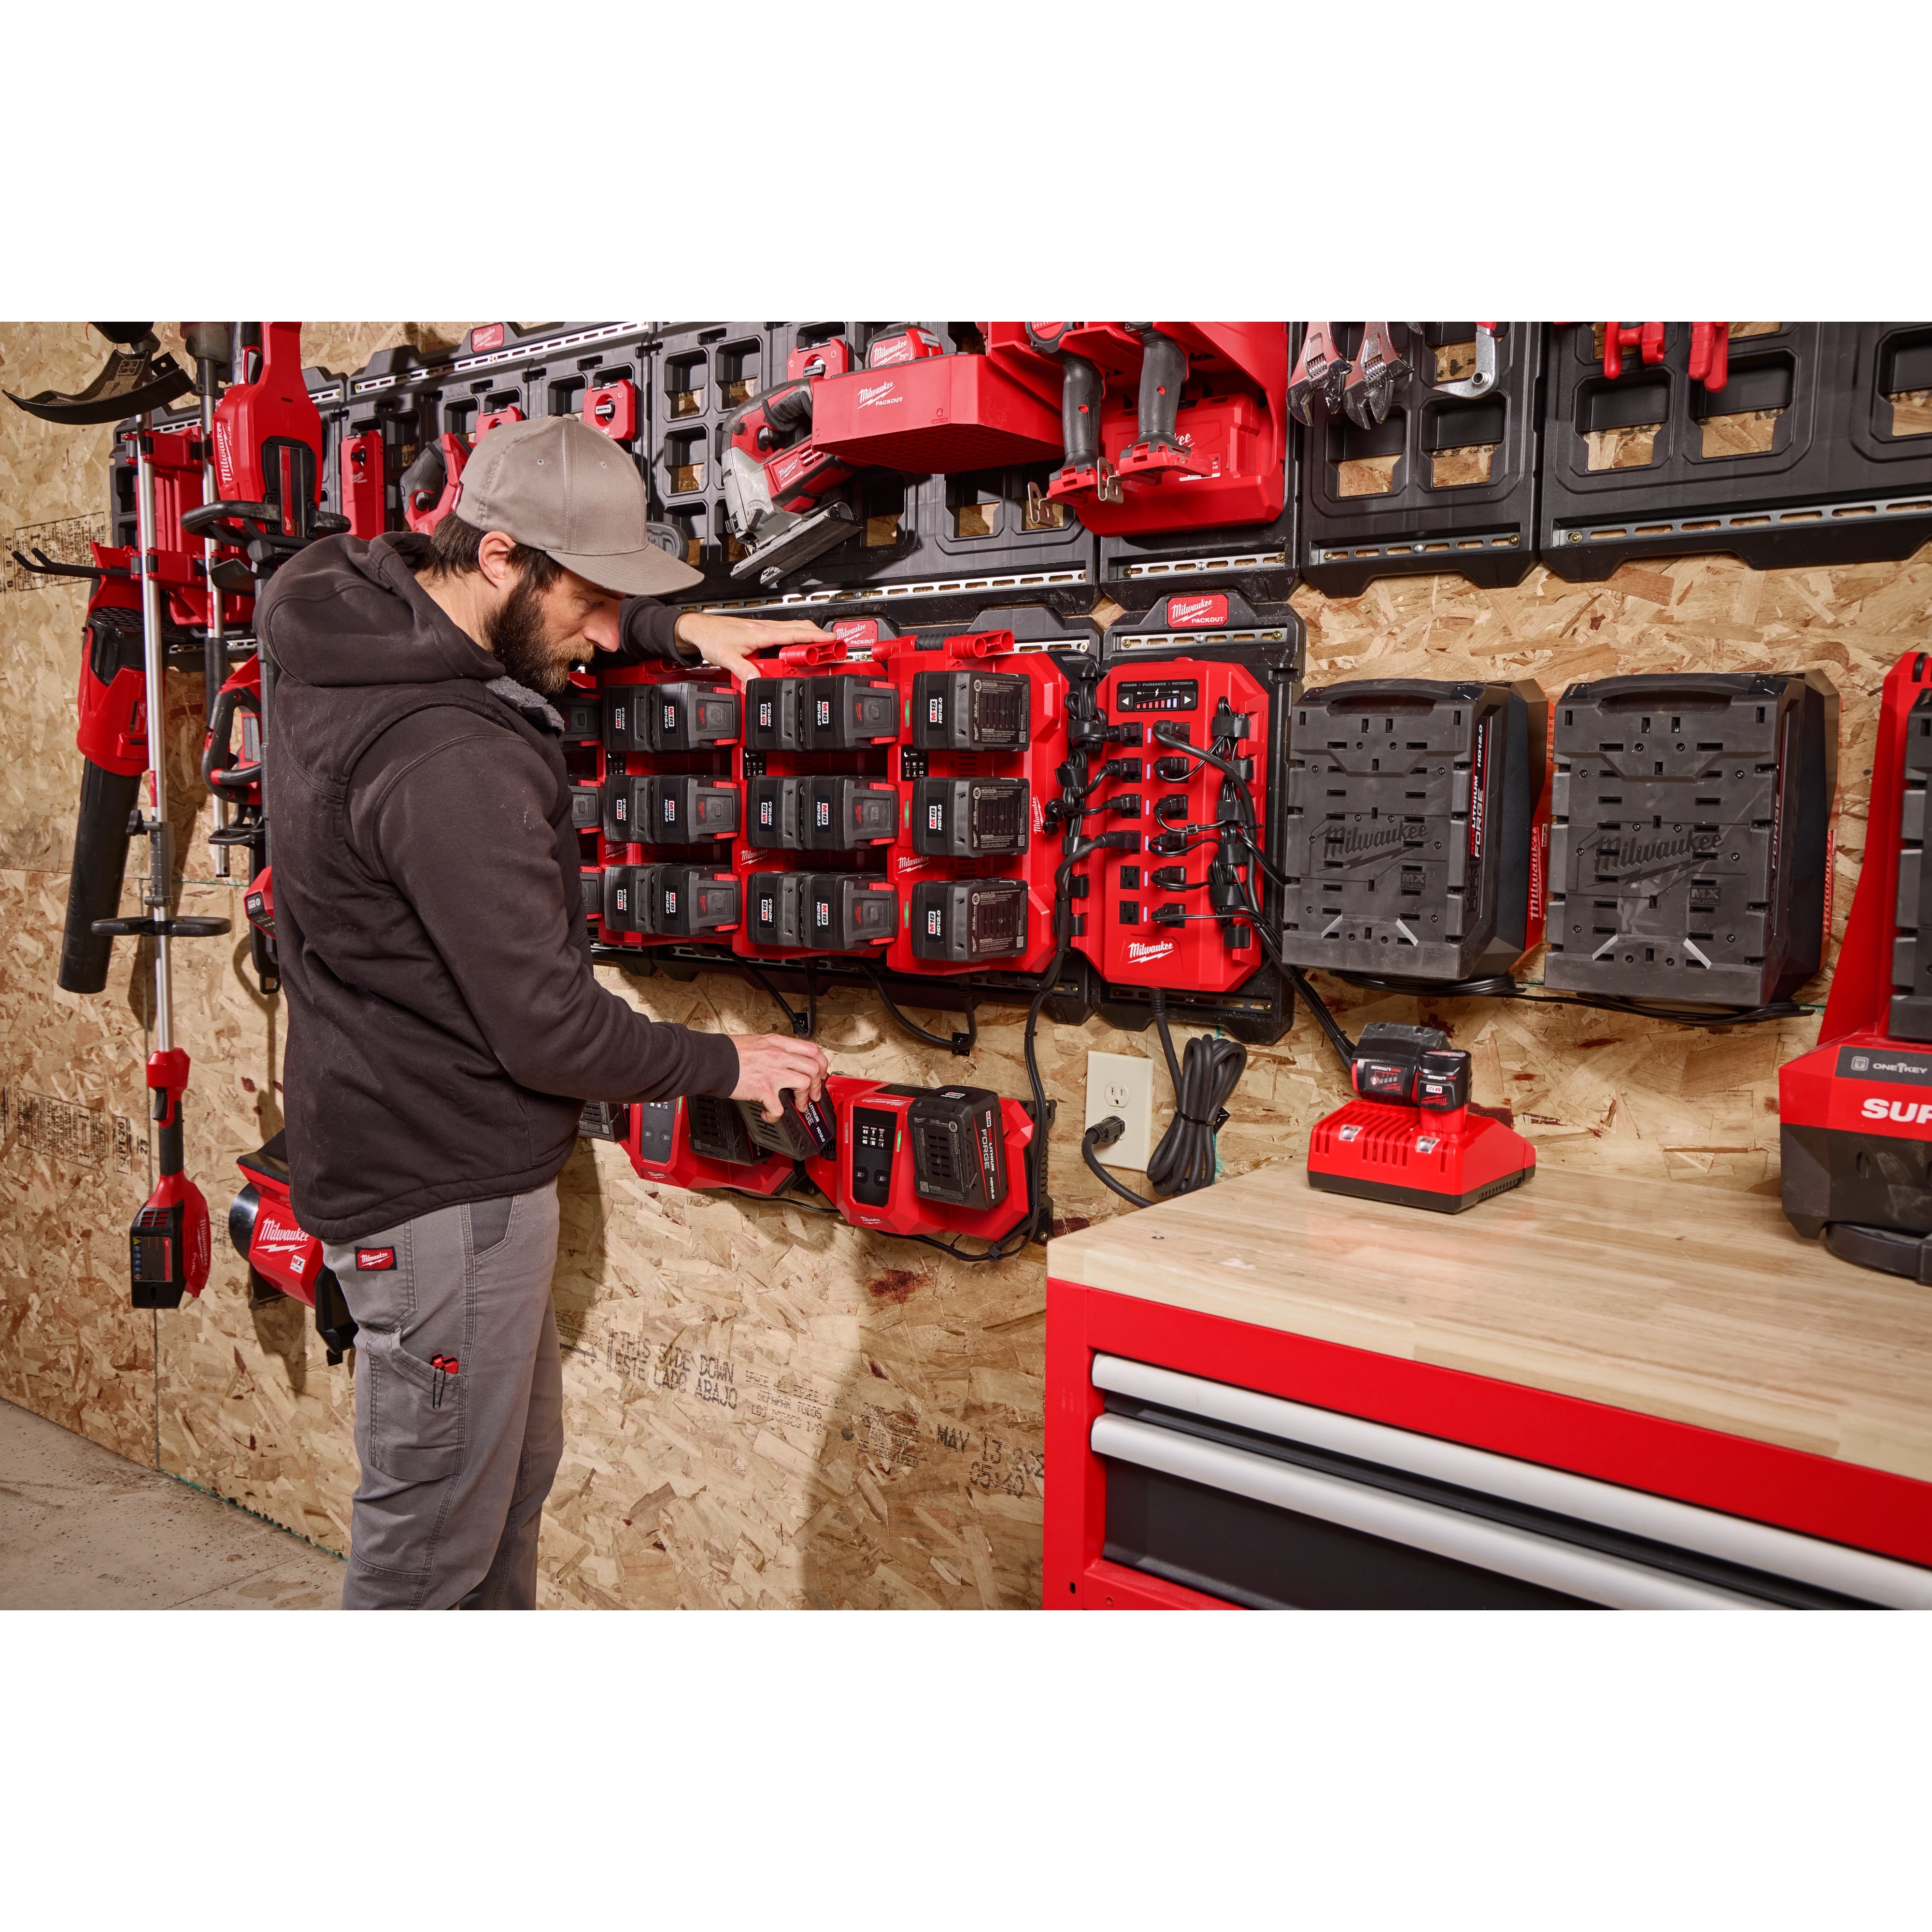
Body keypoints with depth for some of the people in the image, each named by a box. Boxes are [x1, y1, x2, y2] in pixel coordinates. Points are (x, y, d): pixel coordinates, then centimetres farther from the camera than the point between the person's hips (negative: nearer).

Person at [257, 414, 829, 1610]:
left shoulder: (360, 625, 1)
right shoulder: (451, 763, -29)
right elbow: (550, 1030, -26)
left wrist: (677, 631, 2)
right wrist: (727, 1065, -9)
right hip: (444, 1193, -10)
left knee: (516, 1471, 25)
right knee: (434, 1543, 8)